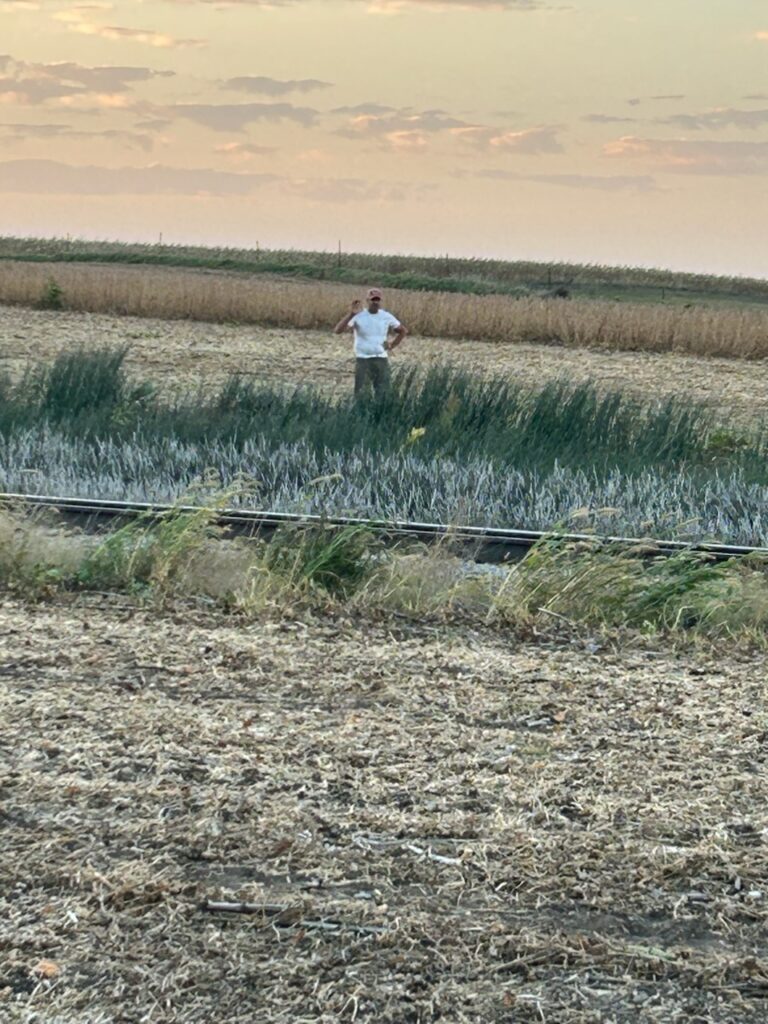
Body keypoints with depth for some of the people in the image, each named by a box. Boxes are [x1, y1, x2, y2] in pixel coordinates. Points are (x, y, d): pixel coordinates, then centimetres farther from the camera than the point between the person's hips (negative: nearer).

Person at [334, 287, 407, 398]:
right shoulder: (358, 316, -8)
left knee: (383, 394, 4)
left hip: (381, 359, 3)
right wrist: (351, 314, -29)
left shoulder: (387, 317, 3)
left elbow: (403, 331, 20)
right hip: (363, 360, -3)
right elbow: (337, 330, -19)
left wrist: (391, 346, 8)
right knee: (360, 394, -6)